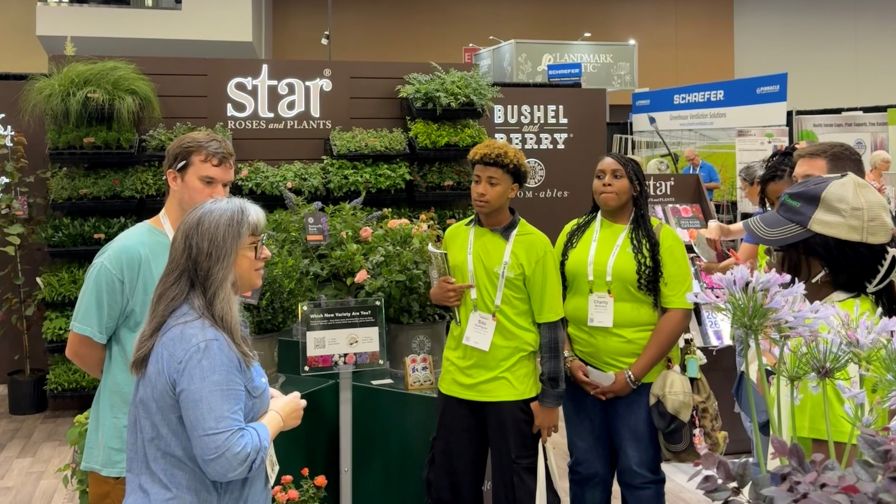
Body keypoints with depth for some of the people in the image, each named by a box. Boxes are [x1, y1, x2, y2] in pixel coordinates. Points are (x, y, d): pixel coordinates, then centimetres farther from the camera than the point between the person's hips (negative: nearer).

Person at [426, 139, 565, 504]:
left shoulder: (534, 244, -10)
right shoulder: (454, 236, 4)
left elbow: (550, 325, -8)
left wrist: (550, 397, -8)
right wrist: (437, 295, -5)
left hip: (513, 387, -4)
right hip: (457, 381, 4)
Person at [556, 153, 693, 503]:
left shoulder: (660, 237, -4)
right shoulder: (573, 233, 7)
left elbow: (678, 311, -9)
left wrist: (633, 374, -13)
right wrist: (569, 360, -5)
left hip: (641, 378, -3)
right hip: (581, 375, 3)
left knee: (640, 474, 7)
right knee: (586, 471, 14)